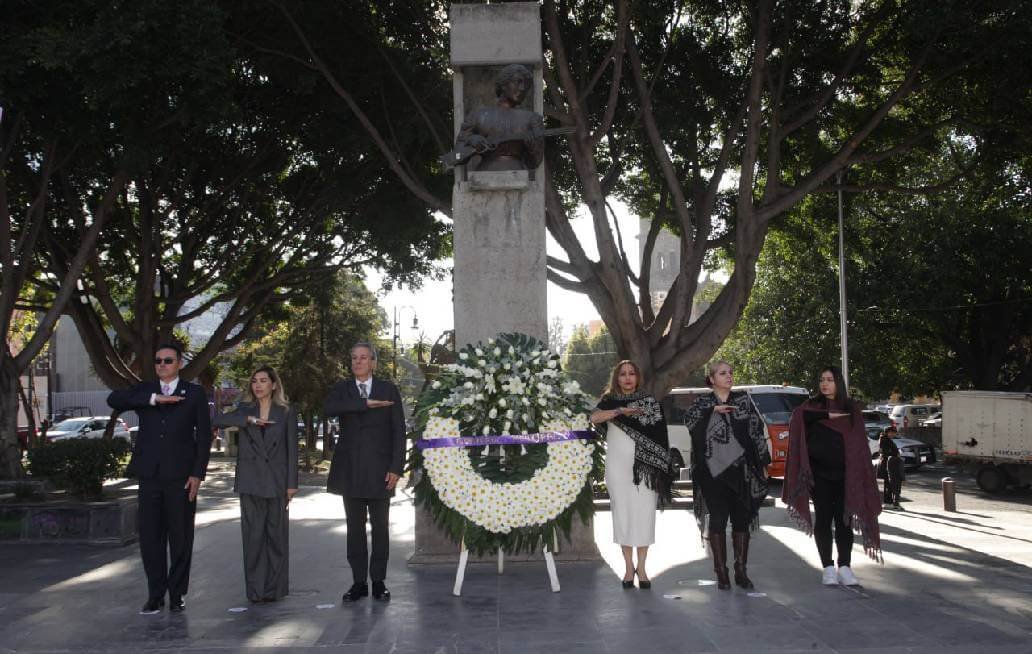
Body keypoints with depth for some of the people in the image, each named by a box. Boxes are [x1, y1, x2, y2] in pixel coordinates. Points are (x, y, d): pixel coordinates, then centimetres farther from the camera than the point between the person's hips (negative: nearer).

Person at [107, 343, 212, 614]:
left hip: (181, 477, -2)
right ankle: (155, 595, 13)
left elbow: (204, 436, 3)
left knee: (181, 538, 3)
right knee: (150, 537, 3)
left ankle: (177, 594, 13)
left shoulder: (195, 394, 6)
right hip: (150, 476, 2)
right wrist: (154, 399, -17)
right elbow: (114, 399, -9)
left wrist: (197, 474, -6)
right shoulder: (144, 391, 11)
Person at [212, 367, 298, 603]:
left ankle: (275, 588, 11)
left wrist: (292, 484, -4)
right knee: (253, 534, 2)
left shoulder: (287, 413, 4)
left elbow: (292, 450, 2)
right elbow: (218, 420, -9)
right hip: (250, 481, 1)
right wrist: (250, 419, -20)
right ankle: (255, 589, 8)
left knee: (276, 534, 3)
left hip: (277, 481, -1)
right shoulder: (245, 409, 9)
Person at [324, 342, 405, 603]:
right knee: (355, 527, 5)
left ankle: (378, 581, 11)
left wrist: (396, 467, -7)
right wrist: (365, 404, -21)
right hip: (350, 469, 1)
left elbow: (398, 431, 1)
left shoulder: (388, 390, 4)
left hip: (379, 469, -1)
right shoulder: (341, 389, 8)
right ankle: (359, 582, 11)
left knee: (380, 527, 3)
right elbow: (329, 408, -16)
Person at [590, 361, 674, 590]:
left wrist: (662, 467, 2)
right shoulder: (610, 401, 7)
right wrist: (621, 411, -27)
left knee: (644, 513, -2)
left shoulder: (649, 401, 9)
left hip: (645, 466, 0)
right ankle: (628, 567, 12)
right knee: (622, 513, 2)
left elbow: (659, 435, 10)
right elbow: (594, 417, -14)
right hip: (618, 465, 0)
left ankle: (641, 568, 7)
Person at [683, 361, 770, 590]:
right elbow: (689, 419, -17)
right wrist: (714, 409, -26)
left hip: (740, 470, 2)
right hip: (713, 471, -2)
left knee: (741, 520, 5)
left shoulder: (743, 400, 10)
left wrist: (762, 463, 6)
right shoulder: (703, 404, 5)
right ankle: (721, 573, 7)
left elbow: (757, 431, 9)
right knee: (717, 521, 0)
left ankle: (741, 571, 13)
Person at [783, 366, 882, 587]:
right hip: (819, 473, -1)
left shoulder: (851, 408, 8)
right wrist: (829, 415, -18)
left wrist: (860, 472, 0)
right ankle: (828, 568, 6)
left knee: (844, 519, 1)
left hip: (844, 473, 1)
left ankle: (845, 567, 7)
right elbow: (798, 416, -18)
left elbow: (859, 442, 7)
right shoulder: (812, 405, 5)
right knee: (823, 518, 1)